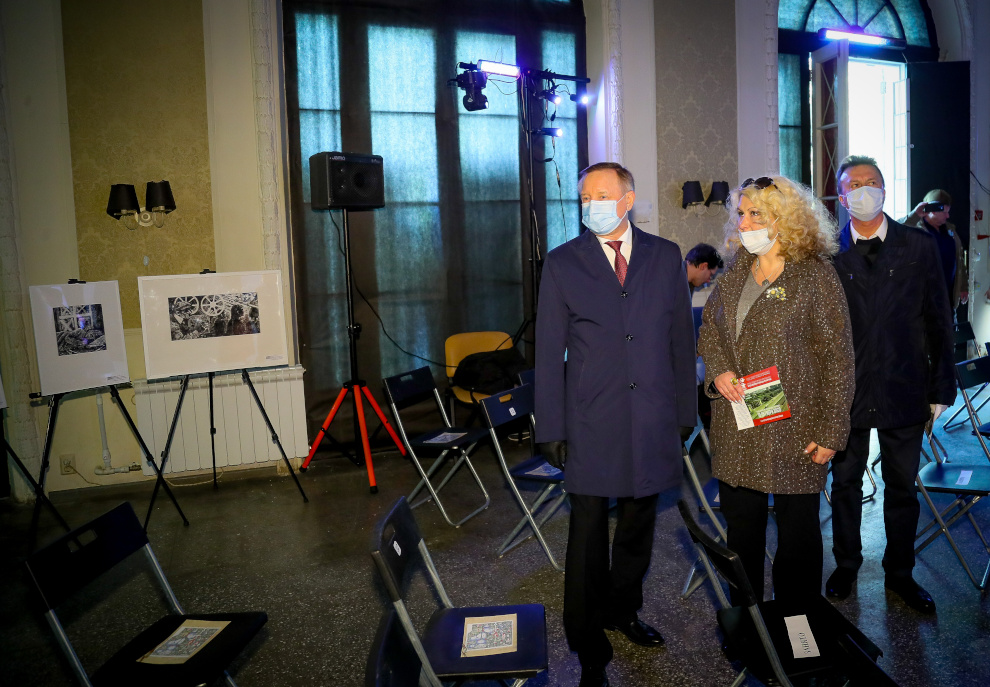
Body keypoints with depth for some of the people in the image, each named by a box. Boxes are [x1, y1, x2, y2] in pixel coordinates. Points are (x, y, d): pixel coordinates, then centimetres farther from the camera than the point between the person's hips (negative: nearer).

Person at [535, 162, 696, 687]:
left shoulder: (665, 257, 7)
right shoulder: (562, 263, 1)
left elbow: (681, 339, 9)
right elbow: (549, 353, 0)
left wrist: (686, 412, 7)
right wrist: (551, 427, -4)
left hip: (653, 420, 3)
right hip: (590, 422, -2)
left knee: (638, 524, 16)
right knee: (589, 531, 1)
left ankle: (622, 610, 40)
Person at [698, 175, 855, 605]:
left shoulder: (815, 275, -9)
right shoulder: (736, 270, 8)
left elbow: (837, 356, -10)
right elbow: (709, 327, 18)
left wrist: (830, 432, -13)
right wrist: (718, 371, -3)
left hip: (794, 429, -5)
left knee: (797, 529, 9)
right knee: (740, 524, 16)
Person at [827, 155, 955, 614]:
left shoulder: (919, 246, 1)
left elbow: (939, 321, 3)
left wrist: (941, 387, 0)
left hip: (904, 389, 1)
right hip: (847, 388, -1)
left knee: (902, 486, 13)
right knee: (846, 482, 13)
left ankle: (899, 573, 31)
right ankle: (846, 566, 32)